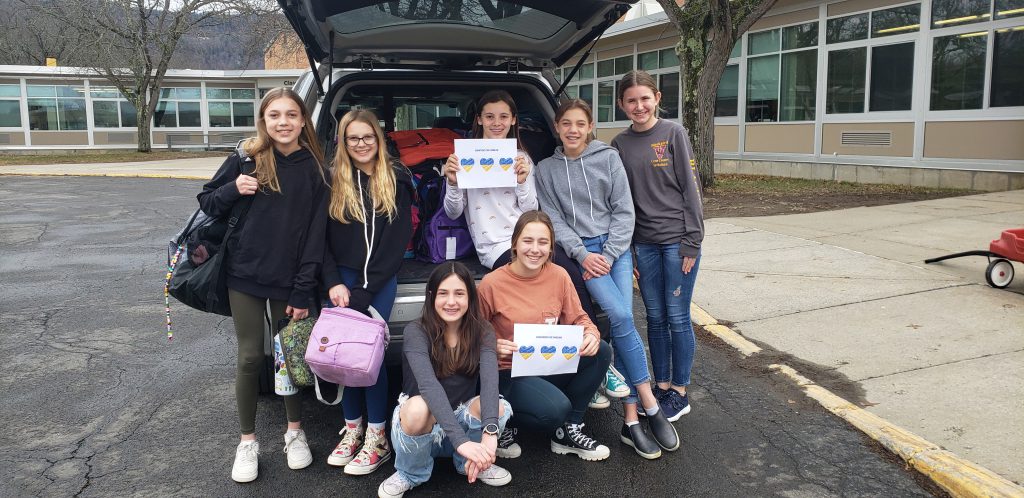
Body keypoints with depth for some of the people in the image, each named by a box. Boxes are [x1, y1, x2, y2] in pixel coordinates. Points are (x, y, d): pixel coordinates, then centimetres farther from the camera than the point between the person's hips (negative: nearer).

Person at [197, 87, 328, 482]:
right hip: (245, 276, 0)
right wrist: (233, 190, -16)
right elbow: (206, 203, 7)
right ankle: (247, 441, 23)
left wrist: (304, 290, -8)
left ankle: (294, 432, 31)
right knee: (250, 358, 6)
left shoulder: (314, 168, -3)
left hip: (289, 280, 0)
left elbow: (315, 233, -4)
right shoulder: (246, 159, -3)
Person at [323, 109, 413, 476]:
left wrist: (363, 291, -10)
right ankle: (352, 428, 15)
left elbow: (397, 243, -4)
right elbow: (322, 238, 4)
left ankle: (377, 438, 0)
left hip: (381, 280, -2)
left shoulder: (396, 181, 1)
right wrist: (334, 283, -10)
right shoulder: (333, 180, 6)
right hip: (342, 277, 2)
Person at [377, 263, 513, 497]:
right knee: (418, 407, -36)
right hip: (422, 425, -2)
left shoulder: (482, 332, -10)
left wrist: (489, 433, -47)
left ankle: (469, 463, 3)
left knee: (498, 407, -28)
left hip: (462, 419, 3)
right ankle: (411, 474, -5)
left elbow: (490, 379, -28)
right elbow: (429, 385, -34)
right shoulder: (416, 331, -19)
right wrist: (461, 440, -48)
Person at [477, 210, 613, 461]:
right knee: (555, 409, -31)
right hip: (509, 373, -5)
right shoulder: (492, 284, -14)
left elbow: (578, 318, 4)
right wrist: (493, 347, -25)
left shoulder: (558, 275, -3)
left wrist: (591, 334, -19)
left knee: (601, 351, -18)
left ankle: (568, 430, -2)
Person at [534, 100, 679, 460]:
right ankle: (650, 405, -13)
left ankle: (631, 422, -8)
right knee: (621, 317, -22)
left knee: (620, 322, -14)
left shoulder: (608, 158, 6)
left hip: (615, 247, 1)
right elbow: (554, 218, 4)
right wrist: (582, 254, -10)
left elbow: (624, 210, 3)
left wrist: (608, 255, -8)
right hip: (579, 251, -1)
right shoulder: (546, 169, 9)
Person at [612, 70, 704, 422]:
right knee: (655, 317, 11)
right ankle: (662, 386, 24)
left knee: (677, 317, 2)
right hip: (644, 243, 4)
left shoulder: (673, 133, -4)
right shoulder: (620, 145, 7)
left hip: (677, 240, -4)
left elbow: (691, 188, -6)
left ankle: (679, 392, 15)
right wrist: (627, 248, 5)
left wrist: (691, 242, -10)